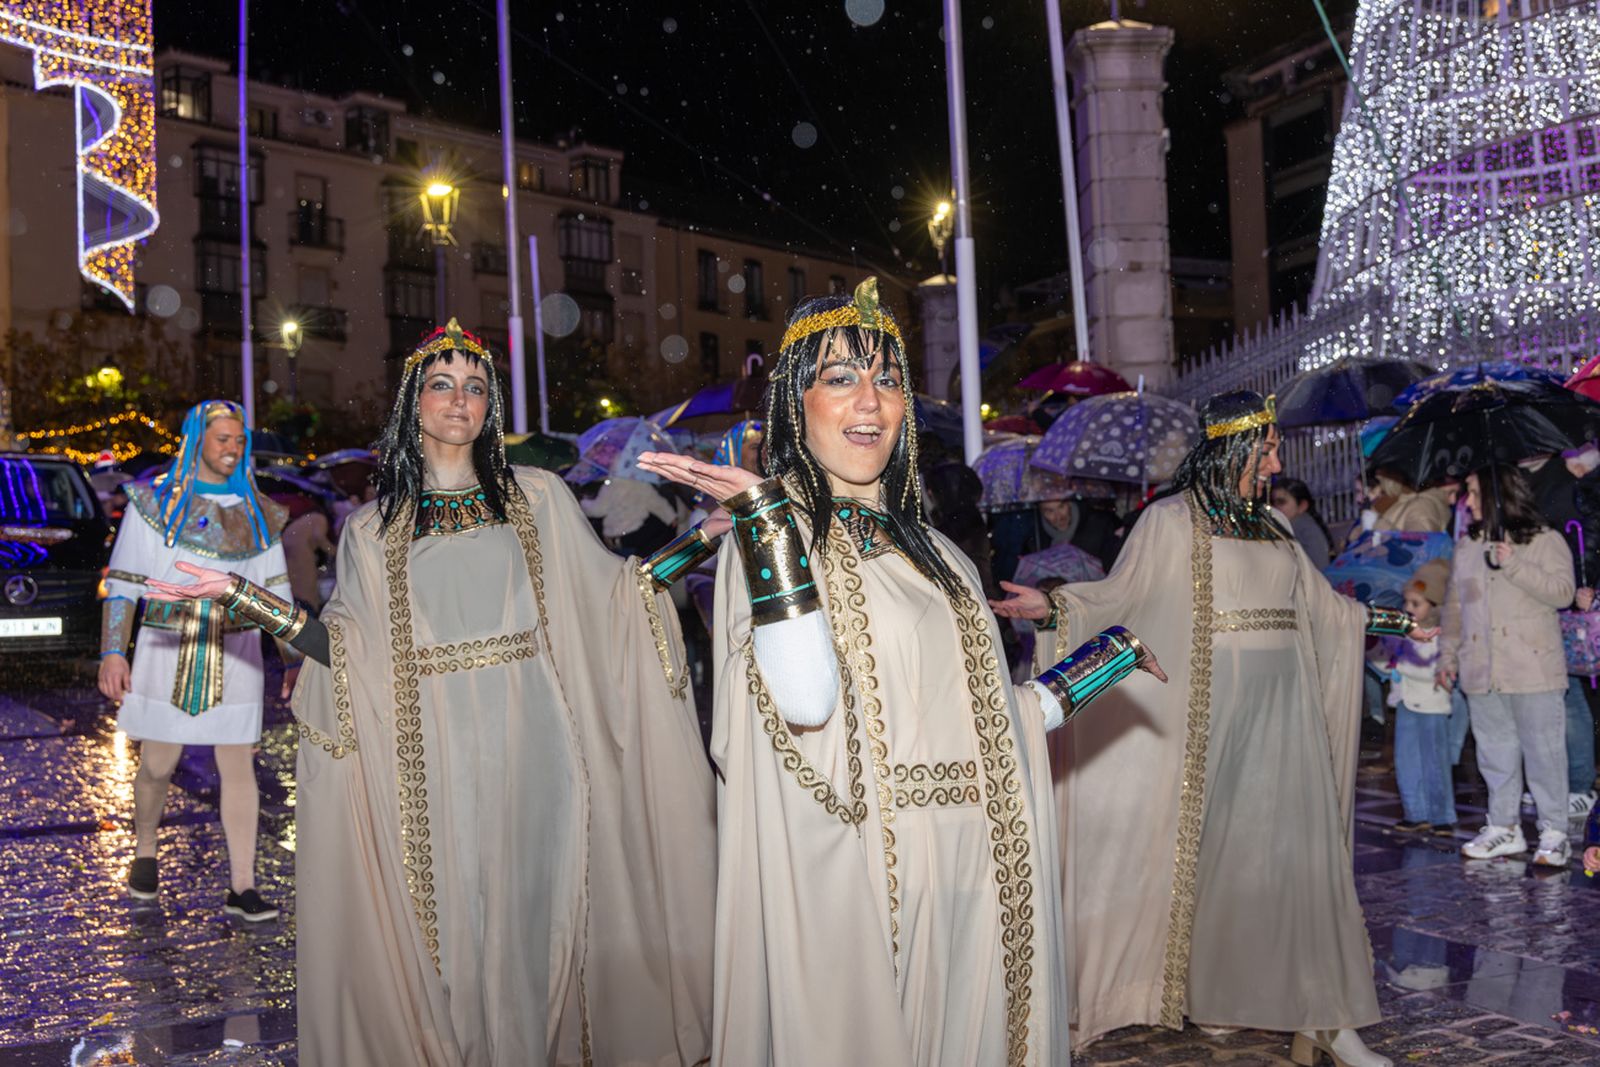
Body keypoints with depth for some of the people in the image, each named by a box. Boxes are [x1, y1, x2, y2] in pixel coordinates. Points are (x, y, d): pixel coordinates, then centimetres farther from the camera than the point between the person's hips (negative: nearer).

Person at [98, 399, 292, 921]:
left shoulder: (256, 511, 9)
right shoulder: (154, 501, 1)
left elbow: (276, 592, 12)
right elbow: (123, 582, -2)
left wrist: (294, 657, 7)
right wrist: (112, 652, -11)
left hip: (234, 656, 2)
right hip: (167, 653, -2)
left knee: (238, 766, -1)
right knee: (157, 765, 6)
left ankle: (241, 887, 3)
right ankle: (144, 850, 35)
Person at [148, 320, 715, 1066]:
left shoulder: (539, 498, 9)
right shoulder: (374, 528, 10)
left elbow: (605, 591, 8)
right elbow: (345, 649, 3)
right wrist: (241, 597, -4)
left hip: (532, 747, 0)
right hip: (434, 757, 0)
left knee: (534, 901, 4)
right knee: (451, 913, 2)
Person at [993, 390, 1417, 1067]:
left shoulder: (1272, 526, 15)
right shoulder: (1173, 522, -2)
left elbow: (1317, 602, 26)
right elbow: (1121, 597, -5)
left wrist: (1389, 620, 35)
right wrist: (1052, 606, -20)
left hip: (1284, 715, 5)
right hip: (1216, 716, -5)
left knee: (1301, 852, 3)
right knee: (1216, 849, -1)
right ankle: (1212, 996, 14)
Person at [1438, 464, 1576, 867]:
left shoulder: (1545, 541, -1)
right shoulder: (1466, 545, 14)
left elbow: (1564, 592, -13)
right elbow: (1454, 604, 19)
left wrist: (1514, 566, -22)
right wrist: (1448, 654, 16)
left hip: (1534, 670, -5)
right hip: (1482, 671, 5)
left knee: (1544, 751, 0)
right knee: (1495, 752, 9)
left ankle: (1554, 833, 8)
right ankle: (1504, 828, 19)